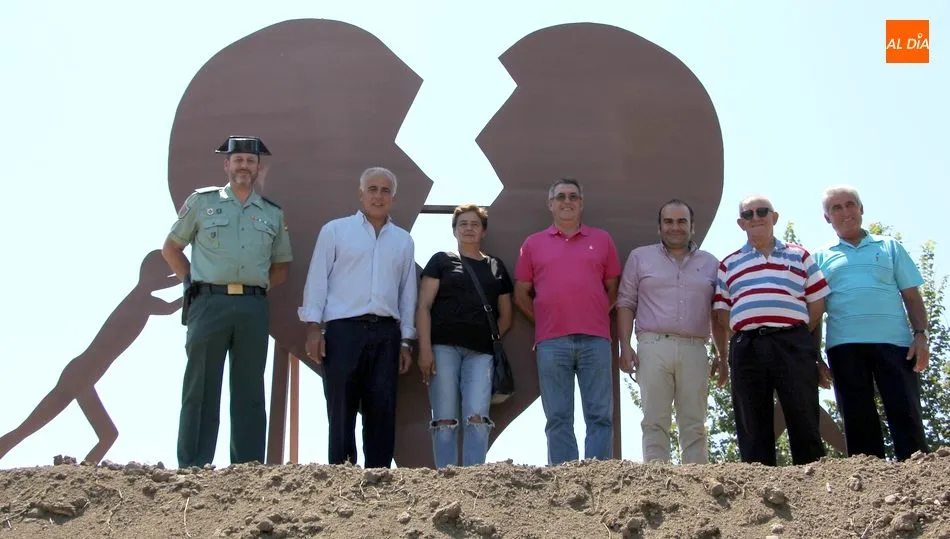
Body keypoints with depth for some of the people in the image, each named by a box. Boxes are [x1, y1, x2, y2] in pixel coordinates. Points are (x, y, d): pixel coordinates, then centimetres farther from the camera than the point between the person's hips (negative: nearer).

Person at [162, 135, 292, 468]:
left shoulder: (273, 213, 15)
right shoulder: (202, 201, 8)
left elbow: (281, 266, 21)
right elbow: (170, 248, 13)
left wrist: (257, 288, 5)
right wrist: (192, 282, 2)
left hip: (254, 308, 3)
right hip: (210, 303, -2)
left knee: (250, 392, 4)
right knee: (200, 390, -3)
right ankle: (192, 469, 0)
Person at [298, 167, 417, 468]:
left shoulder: (404, 241, 15)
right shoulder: (335, 230, 6)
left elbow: (407, 293, 15)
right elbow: (317, 280, 2)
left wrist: (406, 341, 11)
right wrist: (313, 328, -7)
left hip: (386, 333, 3)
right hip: (344, 330, -3)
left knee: (382, 412, 3)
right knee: (341, 410, -2)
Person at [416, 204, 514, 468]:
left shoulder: (496, 267, 19)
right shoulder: (441, 261, 12)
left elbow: (505, 316, 21)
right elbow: (423, 307, 3)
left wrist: (489, 338, 2)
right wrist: (425, 348, -8)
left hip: (480, 352, 2)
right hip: (444, 347, -2)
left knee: (478, 418, -12)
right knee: (445, 420, -4)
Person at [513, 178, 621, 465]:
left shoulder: (602, 239, 13)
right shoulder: (533, 243, 12)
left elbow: (613, 289, 15)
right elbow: (521, 294, 13)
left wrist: (595, 316, 6)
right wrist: (543, 322, 7)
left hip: (595, 340, 0)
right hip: (551, 343, 0)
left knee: (600, 416, -2)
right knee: (558, 419, 2)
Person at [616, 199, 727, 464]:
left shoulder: (710, 263, 16)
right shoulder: (640, 257, 11)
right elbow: (626, 304, 7)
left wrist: (722, 356, 9)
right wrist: (625, 346, -4)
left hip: (694, 350, 2)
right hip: (653, 347, -2)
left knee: (694, 425, 1)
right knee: (654, 422, -5)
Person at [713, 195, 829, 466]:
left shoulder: (799, 256, 15)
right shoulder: (729, 265, 17)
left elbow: (817, 303, 11)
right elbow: (722, 313, 12)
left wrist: (796, 335, 2)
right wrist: (748, 333, 0)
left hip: (793, 344, -1)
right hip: (747, 348, 1)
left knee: (804, 421, -3)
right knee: (753, 426, 2)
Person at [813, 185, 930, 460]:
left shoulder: (890, 247, 17)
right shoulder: (821, 257, 16)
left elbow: (911, 295, 12)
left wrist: (921, 334, -2)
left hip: (894, 341, 0)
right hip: (845, 345, 1)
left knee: (906, 415, -7)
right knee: (858, 421, 0)